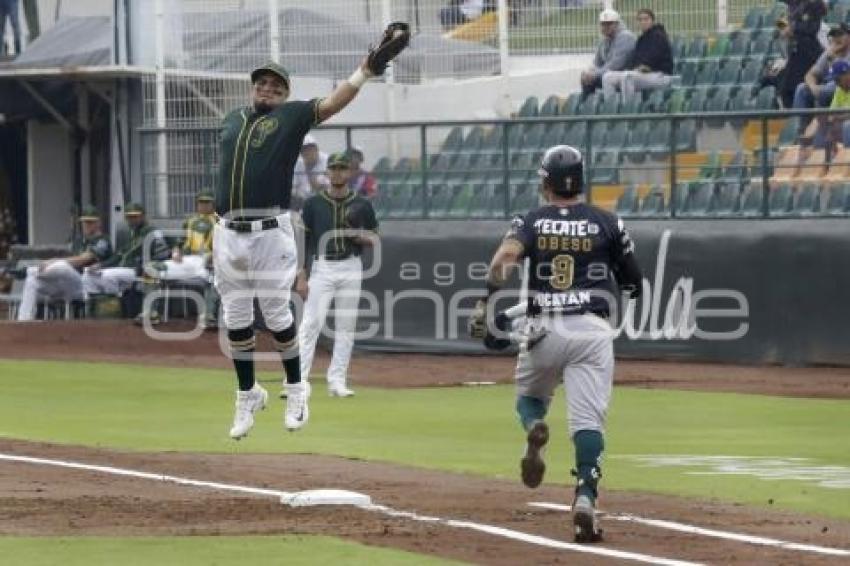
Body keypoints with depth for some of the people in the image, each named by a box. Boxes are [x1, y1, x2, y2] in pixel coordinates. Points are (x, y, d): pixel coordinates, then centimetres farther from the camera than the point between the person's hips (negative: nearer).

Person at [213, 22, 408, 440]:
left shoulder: (291, 116, 4)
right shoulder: (233, 120, 18)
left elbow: (331, 104, -9)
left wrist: (367, 68, -22)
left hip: (271, 231, -4)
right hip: (229, 232, 4)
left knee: (276, 313, -2)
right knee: (236, 319, 8)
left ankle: (295, 390, 16)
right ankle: (247, 395, 21)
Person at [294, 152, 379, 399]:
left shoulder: (361, 205, 8)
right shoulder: (313, 204, 4)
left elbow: (375, 237, 14)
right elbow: (303, 240, 2)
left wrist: (360, 237, -9)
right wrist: (301, 276, -5)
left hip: (351, 269, 2)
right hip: (322, 267, -2)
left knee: (346, 327, 3)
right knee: (311, 323, -11)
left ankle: (337, 381, 8)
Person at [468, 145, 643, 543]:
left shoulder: (531, 222, 8)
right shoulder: (606, 223, 9)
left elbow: (503, 259, -13)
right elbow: (635, 284, 14)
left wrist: (488, 304, -14)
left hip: (543, 329, 1)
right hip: (592, 329, -1)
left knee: (530, 396, 24)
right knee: (588, 418, -5)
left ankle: (533, 428, -11)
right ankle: (586, 495, -26)